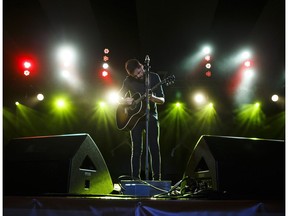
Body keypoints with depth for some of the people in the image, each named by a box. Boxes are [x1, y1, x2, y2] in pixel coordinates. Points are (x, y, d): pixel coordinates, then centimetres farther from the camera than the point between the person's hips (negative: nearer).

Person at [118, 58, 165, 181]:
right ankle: (135, 178, 9)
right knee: (136, 150, 2)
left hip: (151, 116, -1)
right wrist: (125, 101, -12)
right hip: (135, 117, 1)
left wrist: (153, 98, -25)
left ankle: (157, 178, 5)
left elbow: (162, 100, -3)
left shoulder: (154, 77, -1)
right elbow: (118, 99, 11)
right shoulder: (128, 81, 3)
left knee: (154, 149, -3)